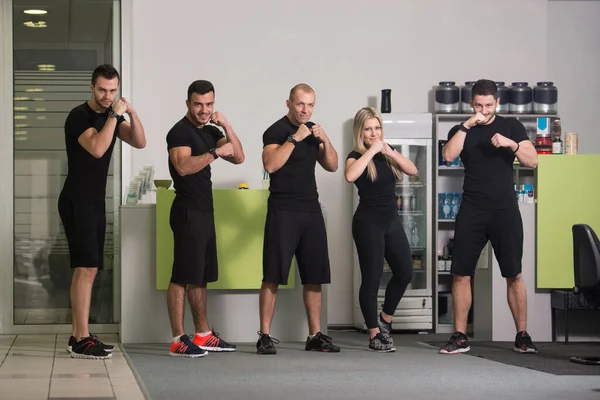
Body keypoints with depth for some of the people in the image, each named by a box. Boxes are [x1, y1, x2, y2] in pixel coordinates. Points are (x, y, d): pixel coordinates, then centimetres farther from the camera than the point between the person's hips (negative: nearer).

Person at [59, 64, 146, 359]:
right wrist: (114, 115, -23)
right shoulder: (79, 116, -13)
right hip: (77, 203, -8)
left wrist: (131, 114, -12)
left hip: (95, 203, 8)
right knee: (87, 267, -15)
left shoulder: (112, 116, 11)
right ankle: (82, 340, -16)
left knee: (85, 269, 8)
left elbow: (140, 142, 2)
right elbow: (97, 149, -28)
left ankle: (77, 335, 12)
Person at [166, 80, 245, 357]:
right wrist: (216, 153, -26)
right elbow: (183, 166, -26)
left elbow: (238, 158, 8)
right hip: (188, 212, -9)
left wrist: (226, 126, -2)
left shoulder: (211, 132, 15)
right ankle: (178, 340, -9)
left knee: (201, 276, 14)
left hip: (204, 212, 9)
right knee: (182, 276, -9)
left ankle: (203, 335, 20)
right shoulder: (180, 132, -10)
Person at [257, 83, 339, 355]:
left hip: (311, 210, 6)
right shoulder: (277, 131, -5)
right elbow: (270, 164, -20)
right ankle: (264, 336, -5)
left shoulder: (313, 131, 16)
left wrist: (324, 139, 0)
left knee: (314, 276, 6)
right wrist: (295, 138, -21)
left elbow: (332, 166, 15)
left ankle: (315, 335, 12)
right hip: (283, 210, -6)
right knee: (272, 275, -7)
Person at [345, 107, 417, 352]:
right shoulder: (356, 156, -7)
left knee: (405, 272, 6)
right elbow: (350, 176, -29)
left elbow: (413, 170, -1)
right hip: (368, 223, -6)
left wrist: (390, 153, -13)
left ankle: (385, 320, 25)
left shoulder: (387, 153, 10)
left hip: (392, 220, 6)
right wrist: (371, 151, -24)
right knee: (372, 278, -4)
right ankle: (374, 335, 3)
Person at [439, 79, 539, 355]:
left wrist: (510, 144, -18)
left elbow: (532, 161, -2)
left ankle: (522, 336, 5)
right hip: (472, 211, 1)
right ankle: (460, 337, 3)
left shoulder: (511, 127, 7)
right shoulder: (461, 130, 9)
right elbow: (448, 155, -11)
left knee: (514, 275, -2)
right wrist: (467, 125, -17)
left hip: (505, 210, -1)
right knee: (461, 274, -3)